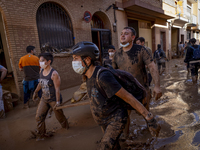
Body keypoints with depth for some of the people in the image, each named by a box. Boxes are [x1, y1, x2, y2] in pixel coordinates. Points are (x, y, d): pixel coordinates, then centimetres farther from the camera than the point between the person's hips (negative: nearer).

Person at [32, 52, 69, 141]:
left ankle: (65, 127, 41)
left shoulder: (54, 74, -22)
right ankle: (41, 134, 23)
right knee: (39, 117, 4)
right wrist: (35, 92, 26)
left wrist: (58, 102, -21)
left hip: (54, 99, -6)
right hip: (44, 99, 7)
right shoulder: (41, 71, 2)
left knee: (59, 116, 11)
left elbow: (57, 89, -22)